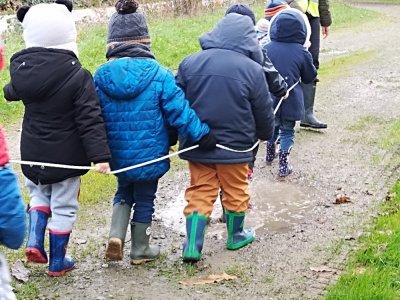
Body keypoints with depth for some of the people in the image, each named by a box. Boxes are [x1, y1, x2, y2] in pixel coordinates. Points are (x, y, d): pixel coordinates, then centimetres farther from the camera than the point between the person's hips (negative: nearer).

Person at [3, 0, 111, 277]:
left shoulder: (20, 67, -7)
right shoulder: (78, 76, -20)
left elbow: (12, 92, 15)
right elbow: (90, 120, -21)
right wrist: (100, 155, -17)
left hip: (32, 154, 4)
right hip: (66, 156, -4)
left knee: (39, 193, 29)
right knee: (63, 207, 11)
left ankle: (34, 242, 13)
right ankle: (58, 262, 23)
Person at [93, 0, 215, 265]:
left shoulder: (101, 76, -9)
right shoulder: (158, 74, -17)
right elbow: (179, 111, -16)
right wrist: (204, 135, -6)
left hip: (118, 154, 3)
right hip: (149, 153, -2)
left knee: (124, 192, 27)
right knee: (145, 200, 16)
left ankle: (116, 236, 8)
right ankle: (140, 250, 29)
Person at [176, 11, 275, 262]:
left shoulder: (191, 62, -3)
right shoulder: (252, 69, -12)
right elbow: (264, 111, -2)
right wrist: (265, 134, 18)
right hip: (234, 146, -2)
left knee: (199, 193, 10)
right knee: (235, 192, 17)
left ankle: (192, 245, 3)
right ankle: (236, 236, 34)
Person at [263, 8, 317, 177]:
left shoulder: (266, 49, -5)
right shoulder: (302, 53, -11)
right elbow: (309, 77, 2)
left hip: (269, 99, 3)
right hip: (290, 101, -3)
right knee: (287, 131, 10)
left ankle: (270, 154, 42)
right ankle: (283, 164, 8)